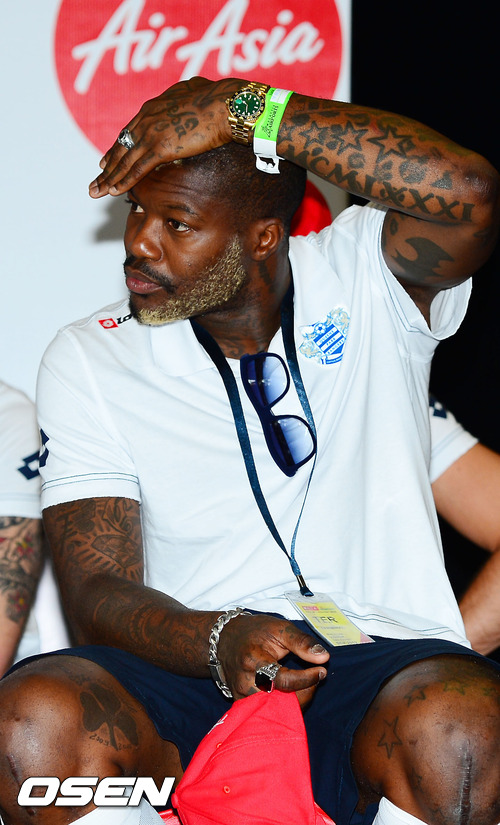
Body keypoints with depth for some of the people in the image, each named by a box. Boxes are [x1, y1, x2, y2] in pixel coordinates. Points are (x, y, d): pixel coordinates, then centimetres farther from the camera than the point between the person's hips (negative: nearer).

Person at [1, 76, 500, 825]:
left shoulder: (362, 281, 5)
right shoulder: (87, 361, 8)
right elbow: (98, 593, 0)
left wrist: (241, 108, -16)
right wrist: (221, 639, -23)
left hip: (379, 659, -1)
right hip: (190, 673, 2)